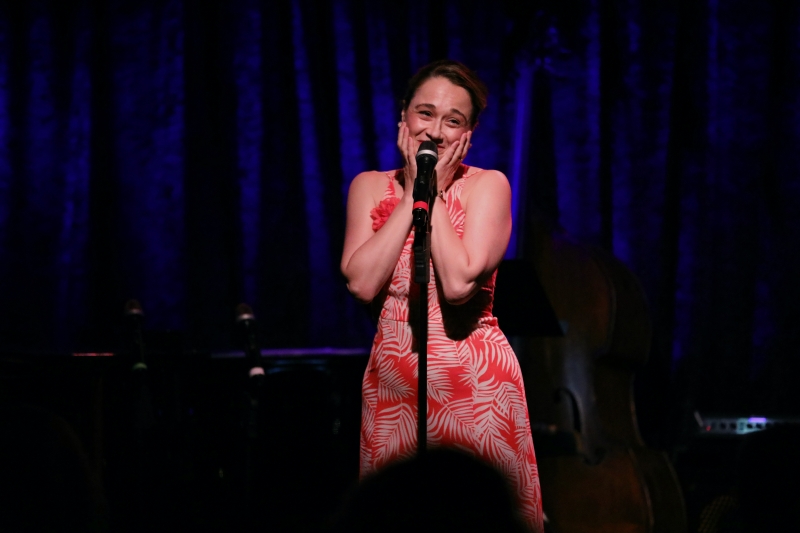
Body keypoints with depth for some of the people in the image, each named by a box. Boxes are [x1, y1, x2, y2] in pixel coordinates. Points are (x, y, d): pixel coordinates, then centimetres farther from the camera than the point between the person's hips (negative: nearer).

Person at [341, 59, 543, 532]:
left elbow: (458, 283, -19)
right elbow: (362, 282, -11)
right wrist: (411, 195, -7)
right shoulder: (370, 187, 6)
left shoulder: (488, 186, -3)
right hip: (392, 384, 3)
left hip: (474, 385, -3)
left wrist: (435, 193, -11)